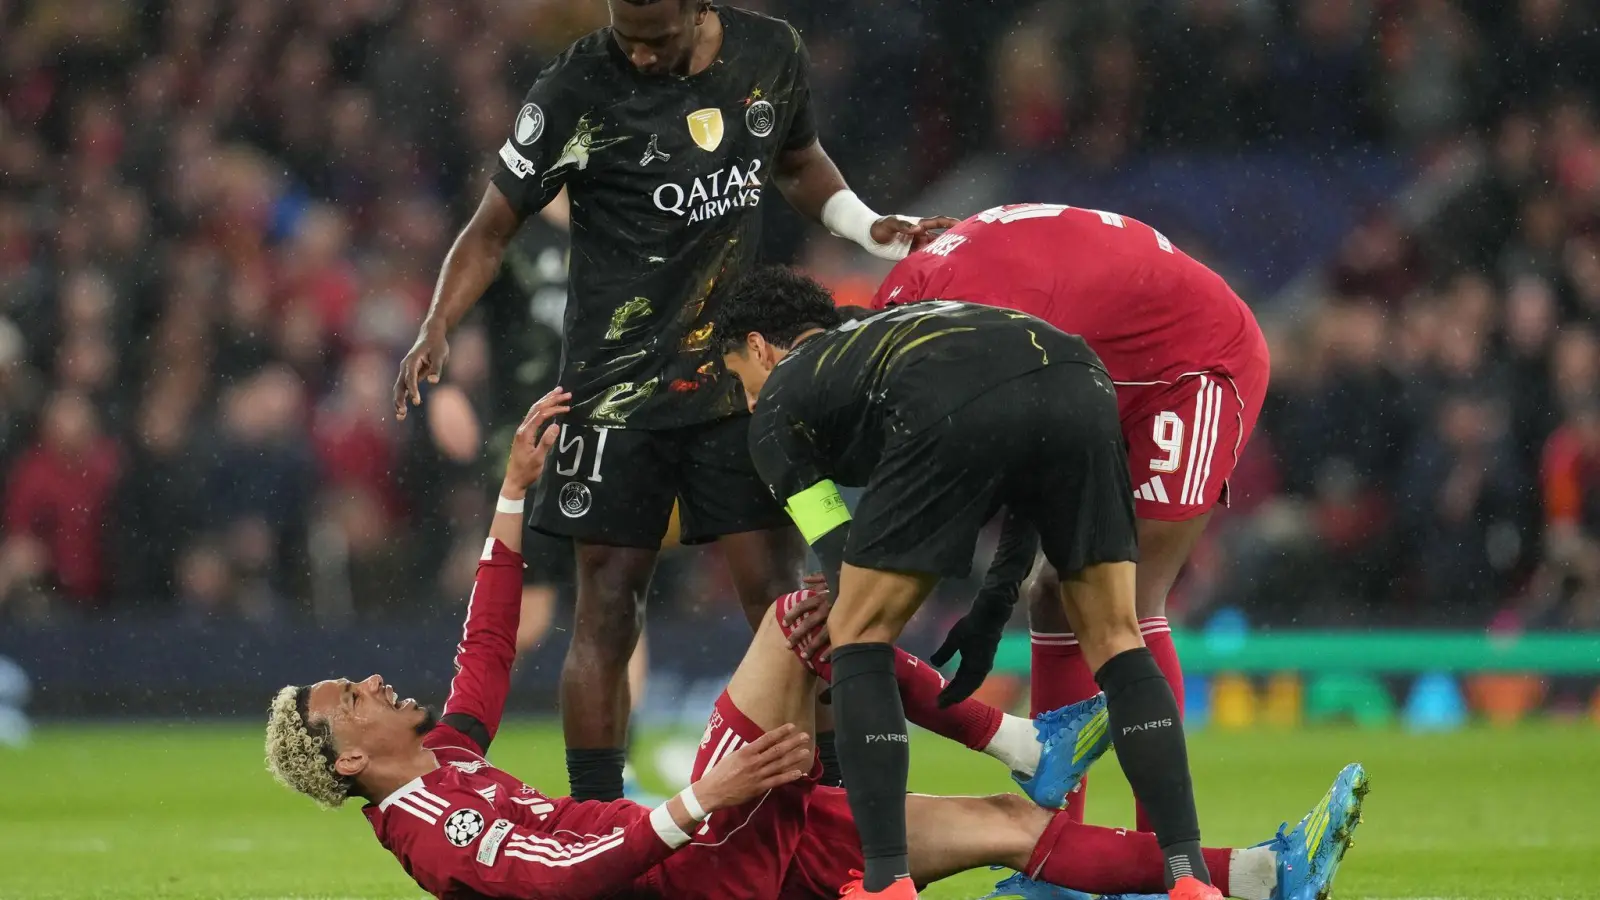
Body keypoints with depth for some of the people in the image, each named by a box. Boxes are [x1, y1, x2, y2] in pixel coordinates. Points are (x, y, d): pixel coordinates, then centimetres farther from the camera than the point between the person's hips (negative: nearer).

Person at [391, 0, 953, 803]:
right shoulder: (578, 90, -11)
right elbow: (493, 227, -4)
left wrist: (870, 229, 5)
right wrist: (436, 330, -18)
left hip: (736, 376, 3)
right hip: (617, 391, -3)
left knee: (779, 598, -3)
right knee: (607, 611, -3)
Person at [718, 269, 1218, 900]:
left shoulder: (778, 404, 29)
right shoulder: (893, 325, 45)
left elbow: (845, 567, 25)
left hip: (958, 415, -5)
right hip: (1079, 384, 5)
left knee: (858, 634, 15)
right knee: (1115, 642, 19)